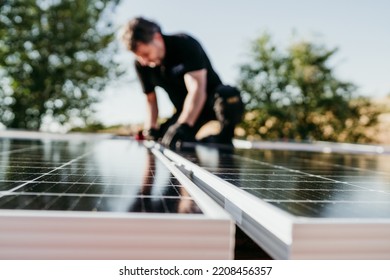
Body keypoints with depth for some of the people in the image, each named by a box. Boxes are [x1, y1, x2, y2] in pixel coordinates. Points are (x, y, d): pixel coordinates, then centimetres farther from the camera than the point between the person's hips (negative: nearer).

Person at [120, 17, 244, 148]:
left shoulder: (185, 44, -25)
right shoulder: (141, 64, -8)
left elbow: (197, 89, -37)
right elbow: (150, 98, 2)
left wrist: (182, 126, -48)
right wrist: (151, 128, -14)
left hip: (210, 99, -6)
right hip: (185, 111, 7)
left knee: (228, 95, -39)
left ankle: (224, 142, -18)